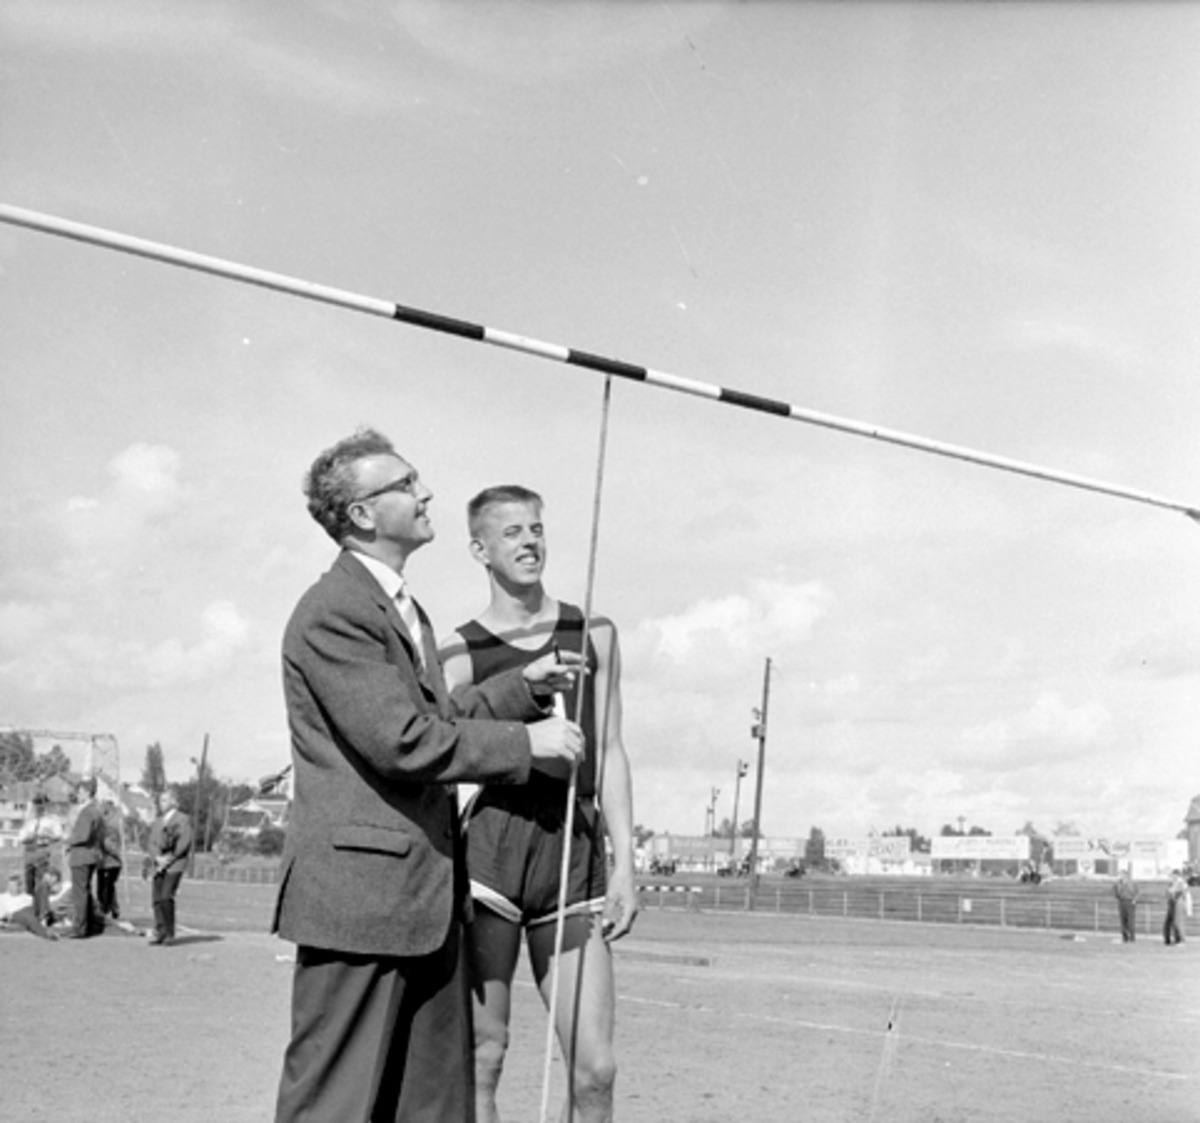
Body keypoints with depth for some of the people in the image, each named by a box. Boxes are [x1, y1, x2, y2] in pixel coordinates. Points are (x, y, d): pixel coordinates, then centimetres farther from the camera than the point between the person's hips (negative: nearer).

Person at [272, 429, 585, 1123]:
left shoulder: (405, 609, 18)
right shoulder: (334, 612, -15)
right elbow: (401, 741, -22)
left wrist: (523, 689, 10)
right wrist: (526, 744, -13)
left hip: (427, 896, 10)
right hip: (360, 893, -10)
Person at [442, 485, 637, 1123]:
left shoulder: (594, 635, 13)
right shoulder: (461, 653, 4)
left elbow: (609, 755, 11)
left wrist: (623, 864, 4)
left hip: (575, 850, 3)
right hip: (489, 845, -2)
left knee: (594, 1068, -1)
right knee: (481, 1058, 2)